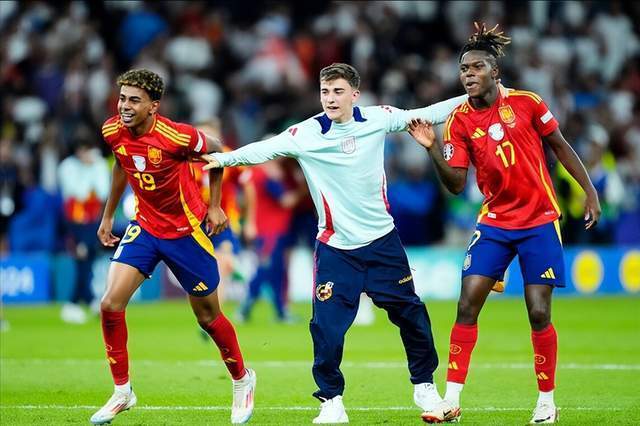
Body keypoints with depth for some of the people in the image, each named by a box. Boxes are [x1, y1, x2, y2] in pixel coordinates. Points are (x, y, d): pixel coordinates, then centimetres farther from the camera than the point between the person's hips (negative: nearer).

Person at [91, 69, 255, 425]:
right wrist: (108, 216, 18)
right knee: (111, 304, -11)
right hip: (145, 226, 4)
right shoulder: (113, 132, -10)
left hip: (187, 231, -4)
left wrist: (215, 206, -4)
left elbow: (216, 152, -6)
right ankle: (122, 392, 4)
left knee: (208, 316, 7)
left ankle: (243, 380, 34)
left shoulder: (176, 137, -26)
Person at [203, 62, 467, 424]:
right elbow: (265, 149, -20)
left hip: (383, 240, 2)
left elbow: (425, 115, 5)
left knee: (410, 313, 8)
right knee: (327, 326, -10)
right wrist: (224, 158, -35)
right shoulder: (304, 134, -11)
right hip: (336, 248, -2)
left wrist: (470, 98, 5)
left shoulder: (378, 119, -5)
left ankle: (425, 385, 28)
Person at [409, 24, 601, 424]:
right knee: (467, 305, -9)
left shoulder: (525, 102, -6)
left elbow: (560, 145, 5)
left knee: (539, 313, -6)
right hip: (495, 222, 2)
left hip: (540, 220, -2)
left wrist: (590, 191, 3)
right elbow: (456, 184, -5)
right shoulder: (460, 121, -2)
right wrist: (433, 149, -19)